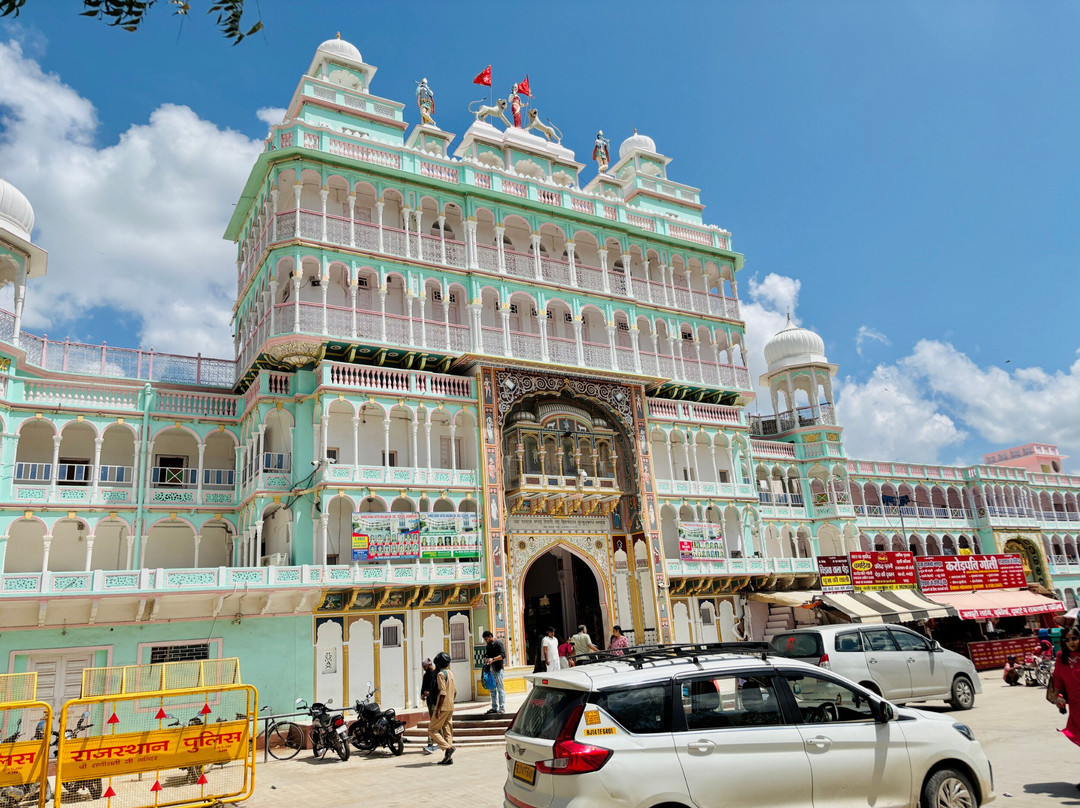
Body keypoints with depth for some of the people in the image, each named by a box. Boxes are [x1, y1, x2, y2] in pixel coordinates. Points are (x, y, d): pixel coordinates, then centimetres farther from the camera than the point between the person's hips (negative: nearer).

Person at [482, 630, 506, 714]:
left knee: (500, 689, -6)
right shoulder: (489, 645, 16)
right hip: (490, 670, 8)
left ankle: (502, 708, -4)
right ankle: (494, 708, 19)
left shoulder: (498, 644, -8)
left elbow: (503, 655, -19)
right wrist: (485, 659, 6)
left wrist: (493, 659, -28)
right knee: (492, 689, 12)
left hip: (498, 669, -8)